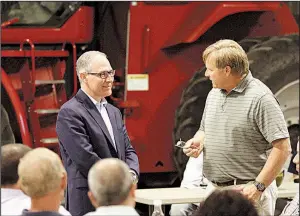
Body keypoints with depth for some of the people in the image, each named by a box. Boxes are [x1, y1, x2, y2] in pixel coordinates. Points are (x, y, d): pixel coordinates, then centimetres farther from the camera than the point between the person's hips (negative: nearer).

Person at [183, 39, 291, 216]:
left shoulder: (260, 98, -14)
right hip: (214, 188, 7)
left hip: (246, 192, -7)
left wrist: (258, 186, -19)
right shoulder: (214, 94, 10)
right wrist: (198, 141, 2)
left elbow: (283, 148, -17)